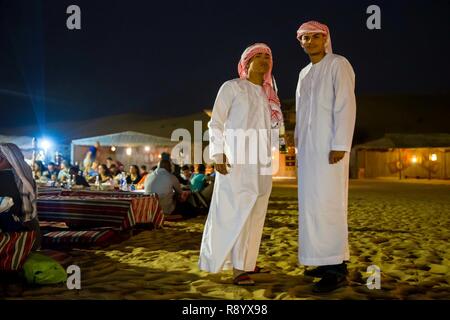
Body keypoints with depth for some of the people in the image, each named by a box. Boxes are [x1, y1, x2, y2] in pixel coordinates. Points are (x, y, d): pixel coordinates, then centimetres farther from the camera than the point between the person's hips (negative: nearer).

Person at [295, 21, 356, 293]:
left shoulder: (339, 64, -3)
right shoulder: (304, 74, 20)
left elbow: (346, 106, -13)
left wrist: (340, 146, -21)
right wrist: (299, 145, 14)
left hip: (330, 146, -8)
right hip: (309, 148, 8)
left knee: (328, 203, -13)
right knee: (313, 203, 6)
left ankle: (338, 268, -9)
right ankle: (330, 261, 13)